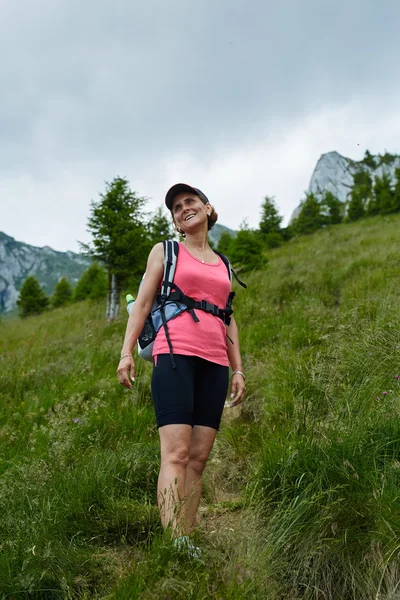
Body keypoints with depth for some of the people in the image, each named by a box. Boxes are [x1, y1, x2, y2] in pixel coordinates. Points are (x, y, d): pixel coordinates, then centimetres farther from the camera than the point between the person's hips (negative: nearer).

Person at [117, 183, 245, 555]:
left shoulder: (223, 264, 24)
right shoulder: (165, 251, 15)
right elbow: (143, 302, 8)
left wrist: (238, 369, 14)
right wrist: (126, 351, -4)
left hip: (215, 362, 4)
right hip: (176, 353, -4)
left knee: (199, 457, -1)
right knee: (176, 452, -15)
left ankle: (187, 543, 2)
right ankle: (175, 544, -17)